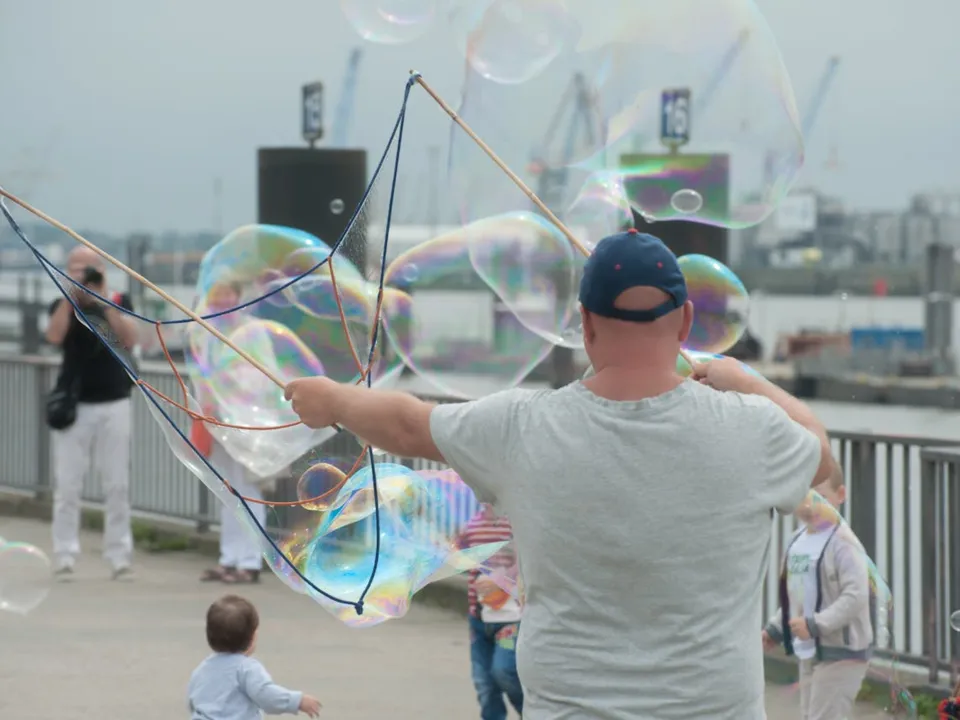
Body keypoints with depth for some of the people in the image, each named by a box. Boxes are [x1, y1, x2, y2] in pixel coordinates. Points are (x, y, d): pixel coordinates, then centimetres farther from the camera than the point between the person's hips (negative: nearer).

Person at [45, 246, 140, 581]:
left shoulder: (119, 302, 6)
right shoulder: (63, 305, 3)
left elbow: (129, 340, -9)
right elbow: (54, 336, -17)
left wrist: (105, 301, -15)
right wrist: (72, 292, -19)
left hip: (114, 404, 1)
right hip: (73, 405, -1)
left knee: (118, 485, 2)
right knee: (68, 486, -3)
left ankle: (120, 557, 7)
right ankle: (65, 557, 1)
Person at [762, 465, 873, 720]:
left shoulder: (842, 543, -18)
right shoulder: (798, 541, 9)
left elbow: (856, 596, -26)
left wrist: (815, 624, -30)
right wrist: (774, 629, 10)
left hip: (841, 653, -9)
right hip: (809, 652, 9)